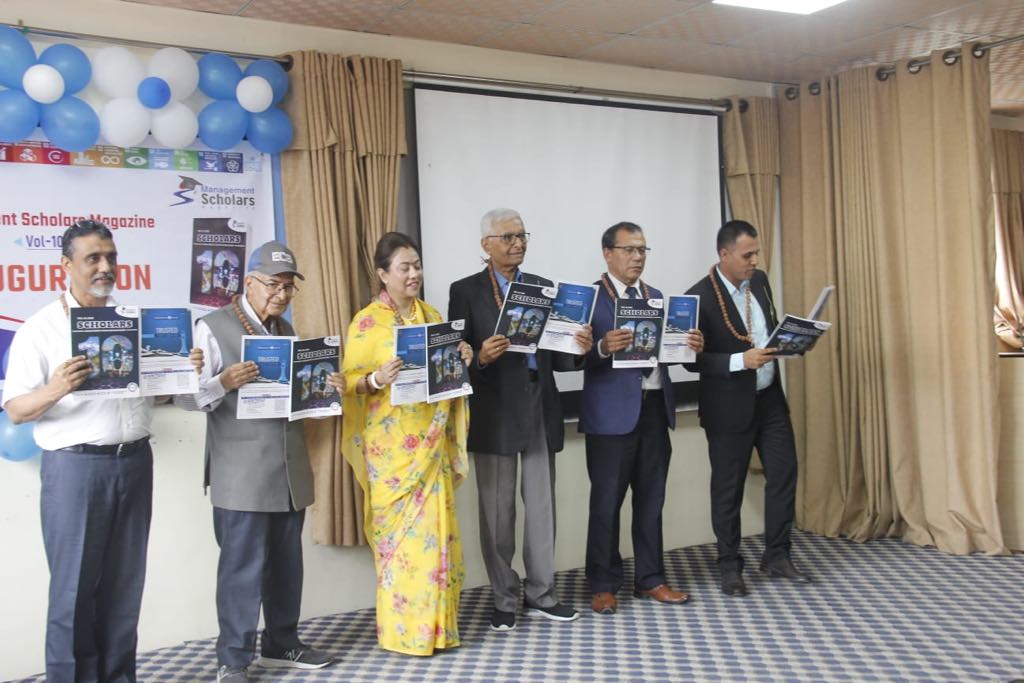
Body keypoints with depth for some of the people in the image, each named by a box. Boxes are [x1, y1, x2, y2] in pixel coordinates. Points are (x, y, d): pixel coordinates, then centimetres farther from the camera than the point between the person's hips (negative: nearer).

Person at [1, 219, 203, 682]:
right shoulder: (40, 328, -3)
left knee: (125, 584, 10)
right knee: (75, 587, 1)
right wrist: (54, 390, -27)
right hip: (75, 467, -4)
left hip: (135, 462, 4)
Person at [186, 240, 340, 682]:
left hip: (289, 467, 6)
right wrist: (224, 383, -29)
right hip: (242, 473, -6)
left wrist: (327, 388, 1)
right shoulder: (213, 327, -3)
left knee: (286, 562, 13)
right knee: (242, 566, -2)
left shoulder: (286, 330, 17)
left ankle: (282, 644, 27)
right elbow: (192, 395, -10)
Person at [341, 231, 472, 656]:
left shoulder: (432, 316, 11)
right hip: (391, 446, -5)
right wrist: (377, 379, -26)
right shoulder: (366, 323, -6)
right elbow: (350, 383, -7)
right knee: (398, 532, 0)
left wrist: (462, 359, -2)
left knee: (437, 530, 6)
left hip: (431, 443, 5)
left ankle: (436, 625, 17)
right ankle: (403, 629, 10)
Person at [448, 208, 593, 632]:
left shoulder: (543, 288, 10)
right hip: (495, 415, -4)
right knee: (497, 512, 6)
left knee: (542, 508, 10)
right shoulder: (465, 291, -2)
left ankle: (541, 595, 23)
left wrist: (580, 350, -11)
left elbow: (555, 356, 9)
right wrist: (481, 358, -26)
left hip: (540, 412, 4)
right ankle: (504, 600, 18)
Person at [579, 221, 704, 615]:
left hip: (655, 408, 6)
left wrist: (691, 346, -7)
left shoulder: (656, 297, 14)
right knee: (607, 501, 2)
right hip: (613, 413, -6)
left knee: (651, 499, 13)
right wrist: (604, 347, -31)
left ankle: (650, 579, 24)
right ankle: (603, 585, 15)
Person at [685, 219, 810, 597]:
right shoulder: (699, 297, -17)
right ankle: (729, 565, 20)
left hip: (770, 398, 6)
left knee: (784, 474, 9)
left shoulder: (759, 281, 3)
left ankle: (776, 556, 24)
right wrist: (741, 360, -27)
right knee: (728, 488, 6)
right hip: (730, 407, -6)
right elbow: (693, 359, -17)